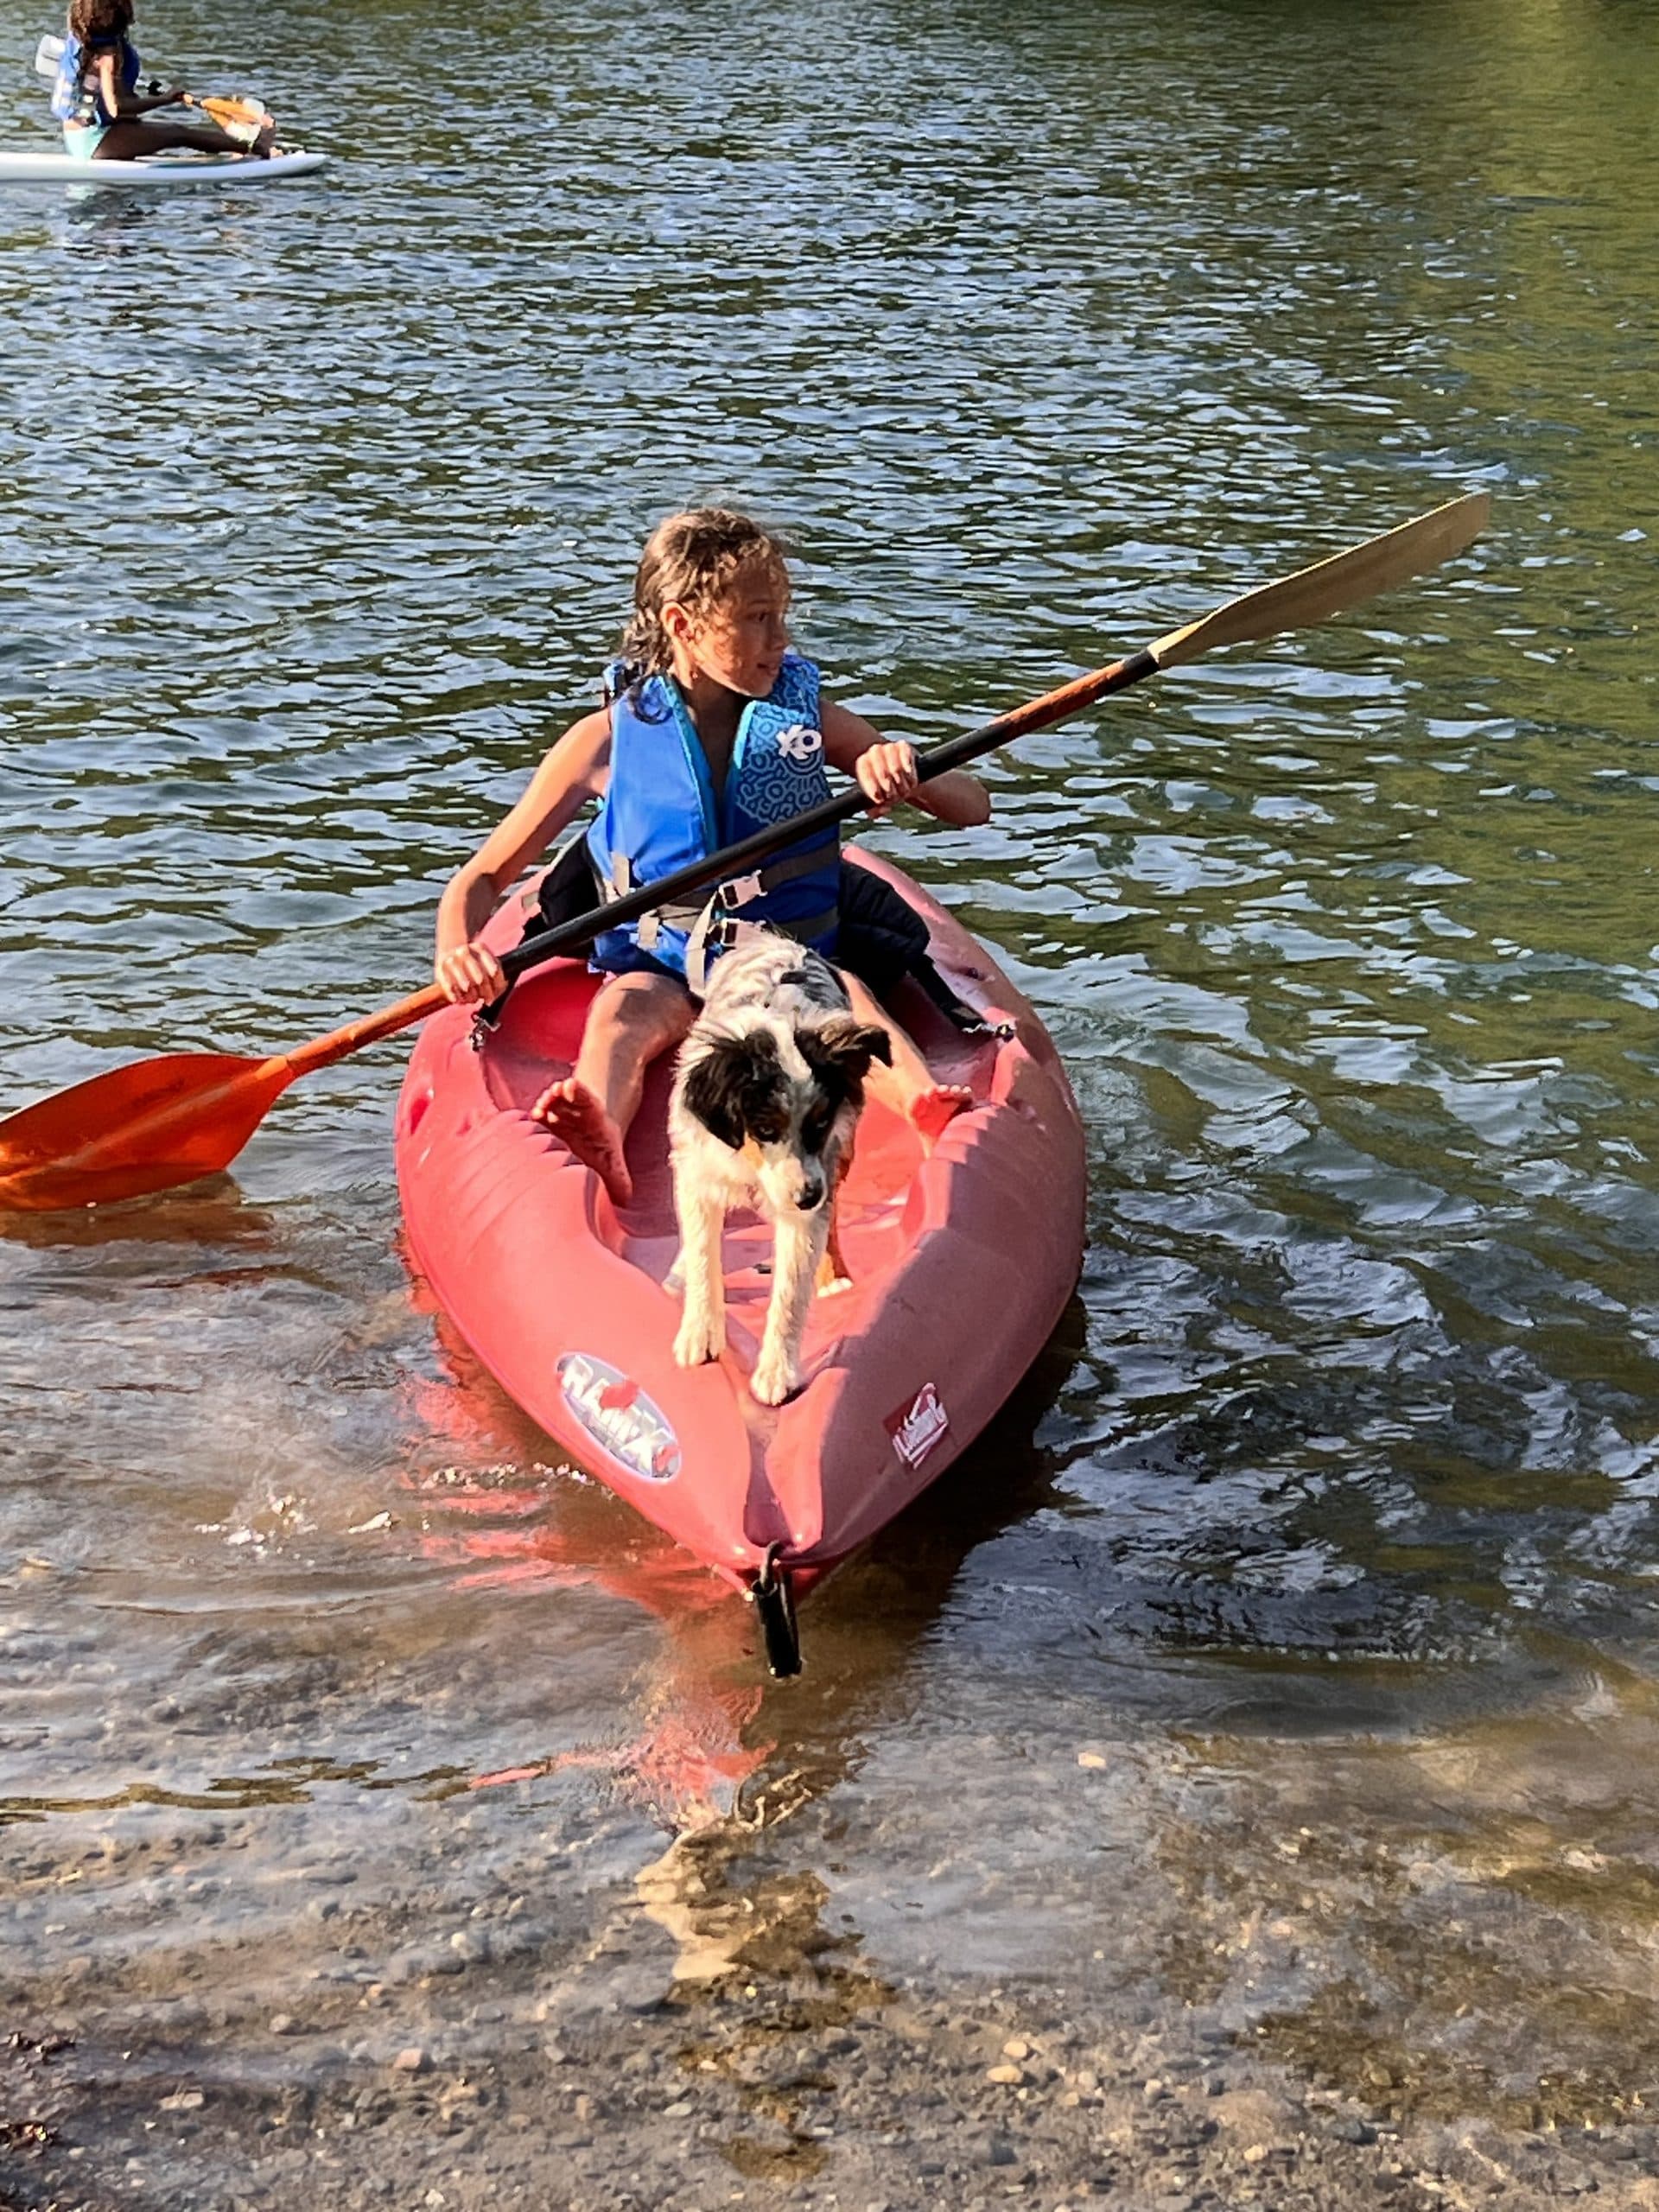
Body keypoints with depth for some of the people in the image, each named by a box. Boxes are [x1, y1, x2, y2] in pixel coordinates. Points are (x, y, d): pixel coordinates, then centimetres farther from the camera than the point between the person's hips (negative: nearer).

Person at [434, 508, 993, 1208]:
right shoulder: (608, 739, -1)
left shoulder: (806, 712, 5)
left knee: (841, 993, -32)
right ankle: (601, 1147, -67)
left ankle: (930, 1106, -63)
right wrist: (457, 951, -23)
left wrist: (901, 771, -17)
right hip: (661, 967, -1)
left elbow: (973, 806, 7)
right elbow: (484, 876, 1)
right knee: (622, 1014, -34)